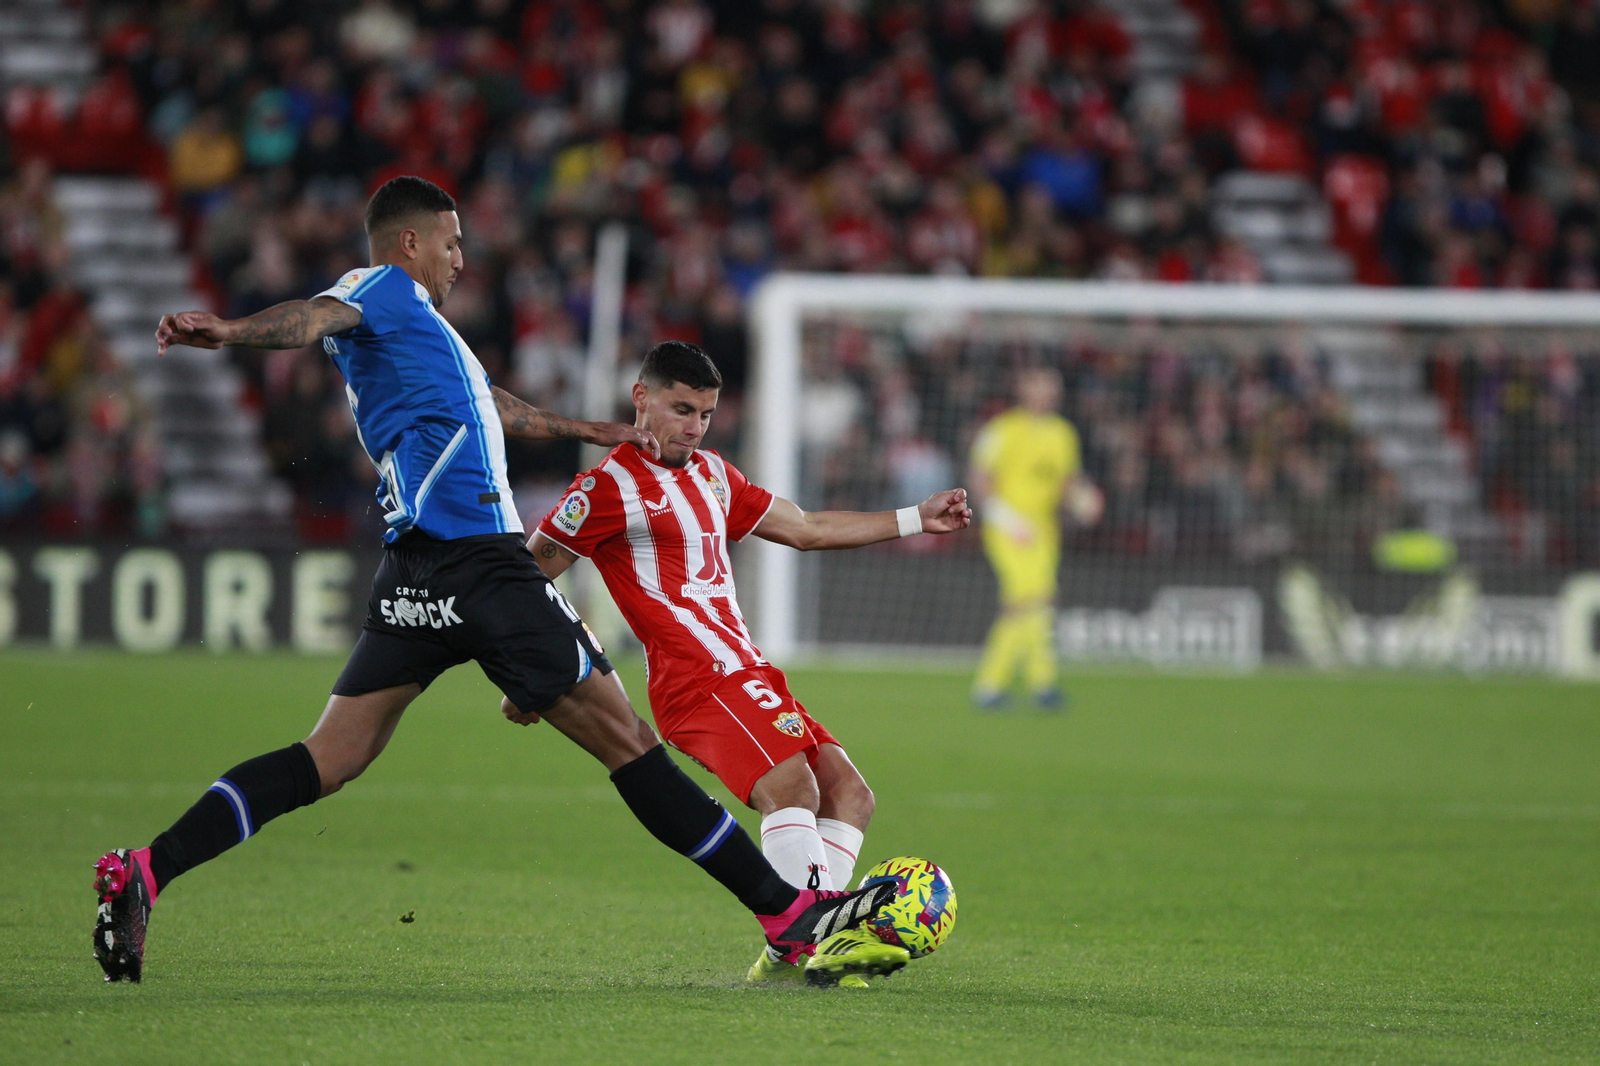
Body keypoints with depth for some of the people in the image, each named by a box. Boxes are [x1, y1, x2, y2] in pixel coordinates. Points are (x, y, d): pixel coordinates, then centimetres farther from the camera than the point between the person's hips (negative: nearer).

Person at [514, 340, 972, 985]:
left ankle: (789, 952, -7)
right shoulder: (612, 485, -4)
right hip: (698, 683, -9)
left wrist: (917, 519, 26)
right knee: (791, 784, -29)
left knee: (850, 796, 0)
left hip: (748, 677, 9)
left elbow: (805, 530, 29)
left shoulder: (710, 473, 22)